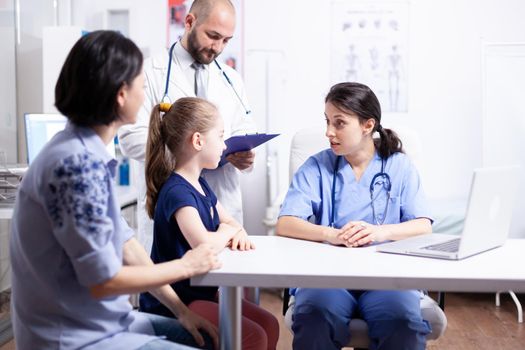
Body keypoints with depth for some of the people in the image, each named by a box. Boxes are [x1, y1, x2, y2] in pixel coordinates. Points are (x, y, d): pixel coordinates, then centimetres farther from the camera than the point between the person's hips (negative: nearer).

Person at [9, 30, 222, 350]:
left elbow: (124, 242, 8)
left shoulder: (89, 153, 5)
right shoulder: (77, 162, -25)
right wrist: (185, 266, -9)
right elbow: (103, 280, -22)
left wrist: (180, 309, 7)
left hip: (104, 321, 9)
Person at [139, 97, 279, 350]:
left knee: (269, 325, 5)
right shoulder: (177, 192, -22)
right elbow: (204, 245, -36)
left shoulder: (200, 185, 10)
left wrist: (238, 233, -5)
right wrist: (227, 231, -13)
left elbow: (230, 222, 20)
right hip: (171, 303, -10)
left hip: (201, 291, 10)